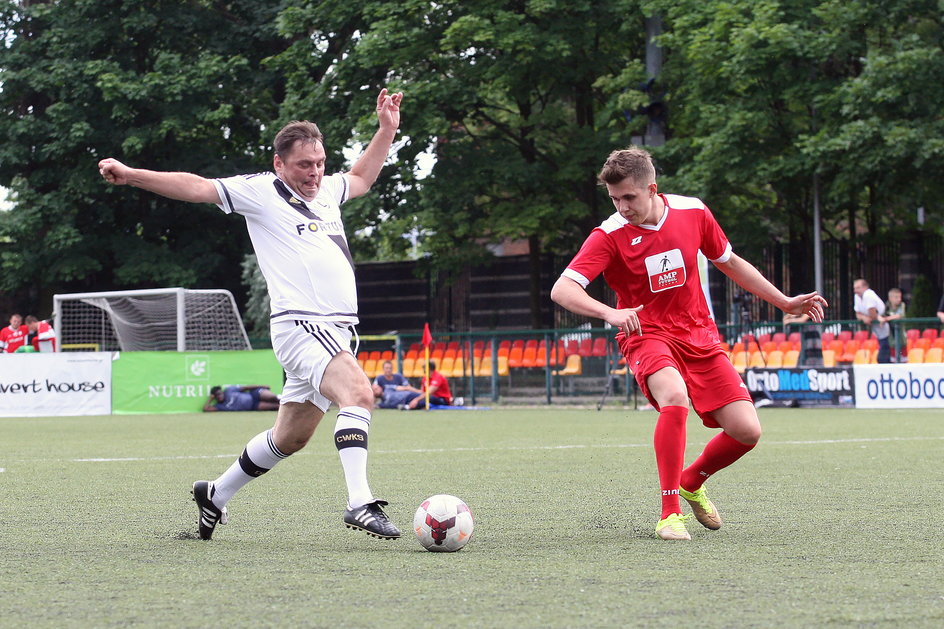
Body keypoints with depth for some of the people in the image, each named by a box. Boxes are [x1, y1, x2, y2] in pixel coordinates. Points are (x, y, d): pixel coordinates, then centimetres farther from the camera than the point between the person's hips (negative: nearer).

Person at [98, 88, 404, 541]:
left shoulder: (326, 191, 19)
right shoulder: (260, 191, -1)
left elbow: (361, 177, 40)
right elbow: (198, 188, -6)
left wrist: (387, 129, 34)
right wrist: (131, 175, -13)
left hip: (337, 330, 8)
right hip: (300, 324, -8)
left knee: (289, 438, 14)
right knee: (359, 393, -30)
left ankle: (216, 495, 32)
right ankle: (360, 502, -37)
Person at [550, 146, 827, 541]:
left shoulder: (692, 212, -3)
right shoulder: (609, 235, -14)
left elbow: (729, 262, 15)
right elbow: (561, 290, -25)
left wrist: (785, 303, 17)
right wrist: (610, 313, -43)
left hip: (699, 335, 4)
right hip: (647, 335, -4)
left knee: (747, 431, -8)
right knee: (675, 397, -36)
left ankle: (692, 482, 24)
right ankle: (670, 512, -25)